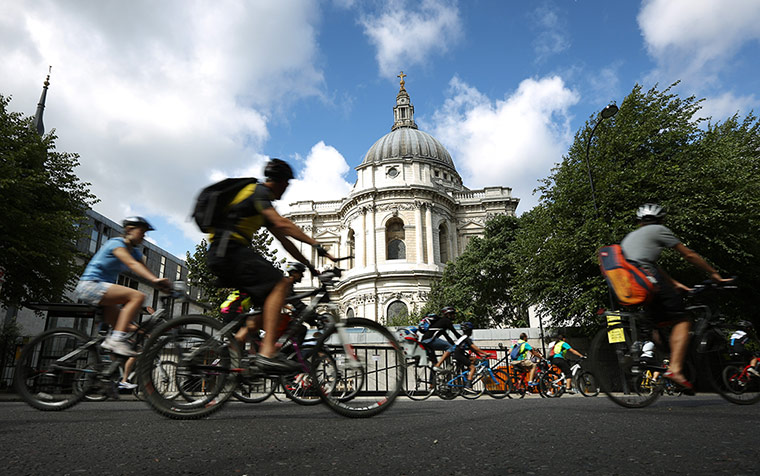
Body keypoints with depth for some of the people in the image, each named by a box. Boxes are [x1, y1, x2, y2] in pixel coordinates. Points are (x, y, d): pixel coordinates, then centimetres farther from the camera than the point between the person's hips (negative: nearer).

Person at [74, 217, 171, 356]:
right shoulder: (116, 243, -12)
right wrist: (155, 279, -43)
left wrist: (164, 286, -14)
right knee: (138, 296, -28)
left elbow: (145, 270, 3)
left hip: (103, 286, 10)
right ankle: (117, 339, -32)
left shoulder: (135, 253, 14)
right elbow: (132, 264, -29)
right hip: (90, 285, -10)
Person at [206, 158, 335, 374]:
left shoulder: (262, 199, 26)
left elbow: (283, 239, 24)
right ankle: (267, 353, -30)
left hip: (221, 256, 10)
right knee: (280, 284, -21)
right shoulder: (259, 192, -4)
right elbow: (282, 224, -21)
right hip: (228, 251, -10)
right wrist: (315, 244, -25)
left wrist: (308, 265, 21)